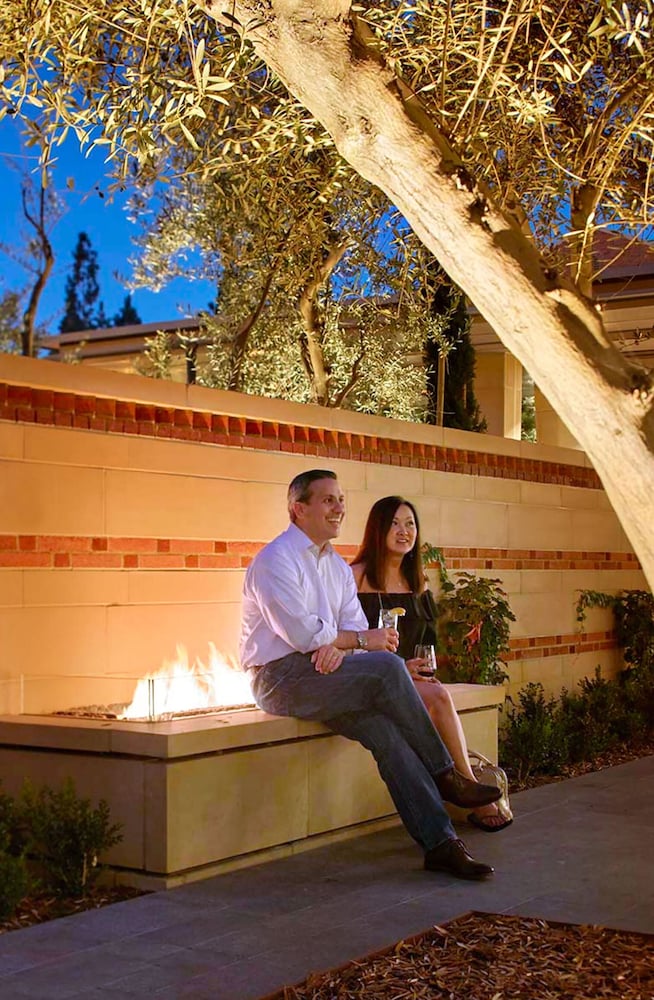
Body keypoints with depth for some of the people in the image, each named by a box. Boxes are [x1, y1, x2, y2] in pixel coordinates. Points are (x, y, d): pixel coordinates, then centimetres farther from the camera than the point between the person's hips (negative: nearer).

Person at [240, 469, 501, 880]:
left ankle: (439, 842, -20)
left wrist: (338, 646, -15)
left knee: (386, 731, -19)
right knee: (387, 667, -27)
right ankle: (444, 775, -13)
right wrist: (362, 640, -9)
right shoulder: (276, 560, -9)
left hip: (325, 669, 7)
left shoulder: (338, 565, 18)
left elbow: (355, 624, 8)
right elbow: (301, 633, -18)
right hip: (281, 677, -7)